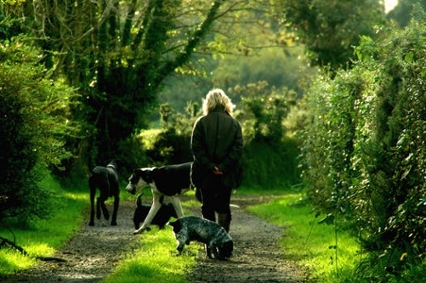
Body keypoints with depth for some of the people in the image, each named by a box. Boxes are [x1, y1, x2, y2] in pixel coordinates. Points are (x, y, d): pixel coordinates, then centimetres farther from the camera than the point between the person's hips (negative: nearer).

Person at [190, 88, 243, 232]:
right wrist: (223, 166, -10)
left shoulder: (201, 123, -3)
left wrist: (209, 166, -11)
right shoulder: (234, 123, 1)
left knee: (207, 207, 8)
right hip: (226, 175, 1)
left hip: (205, 174, -1)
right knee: (224, 207, 11)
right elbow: (238, 149, -6)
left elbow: (196, 148, -9)